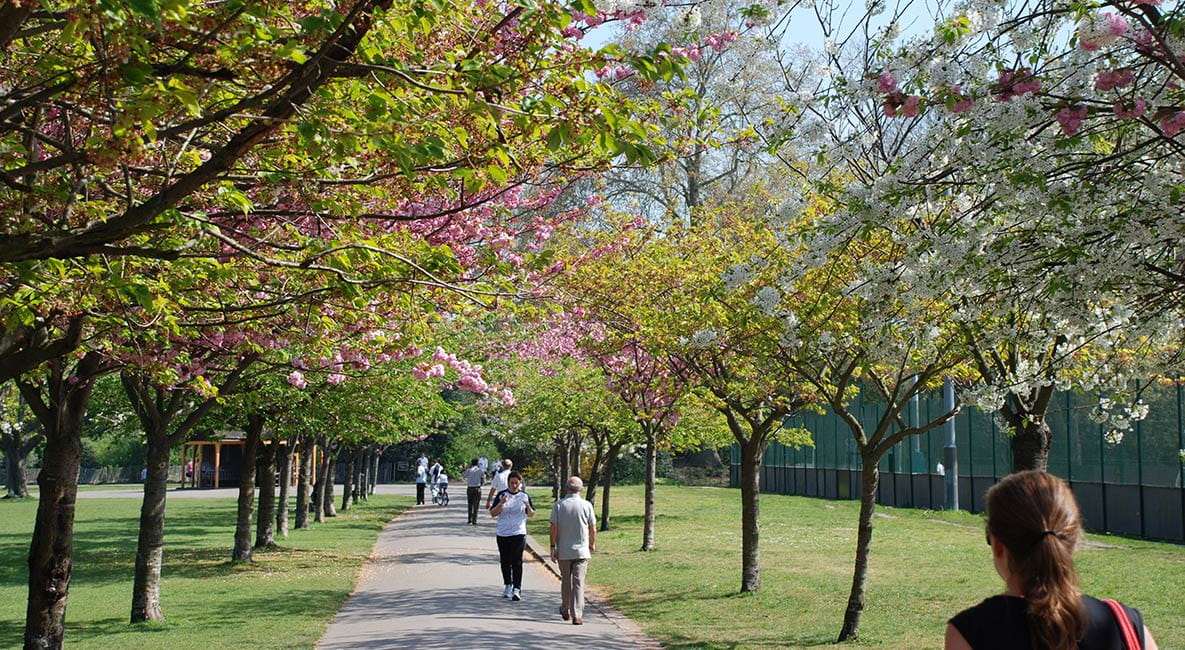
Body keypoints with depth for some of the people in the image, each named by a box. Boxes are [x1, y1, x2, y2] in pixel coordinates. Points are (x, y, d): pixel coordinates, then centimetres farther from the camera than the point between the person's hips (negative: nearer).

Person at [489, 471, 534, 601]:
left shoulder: (524, 496, 3)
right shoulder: (501, 495, 3)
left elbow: (531, 515, 8)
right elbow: (493, 513, -1)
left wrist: (528, 506, -14)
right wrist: (501, 503, -18)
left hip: (519, 534, -2)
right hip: (503, 534, 2)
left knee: (516, 561, -9)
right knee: (505, 561, 11)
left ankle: (517, 589, -12)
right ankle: (507, 585, 27)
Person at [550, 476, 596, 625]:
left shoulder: (558, 505, -2)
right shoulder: (586, 505, -3)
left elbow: (554, 528, -5)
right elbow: (593, 529, 2)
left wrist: (553, 547, 1)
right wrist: (592, 544, 19)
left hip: (563, 551, 1)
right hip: (581, 551, -1)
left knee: (565, 582, 17)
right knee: (578, 583, -2)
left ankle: (565, 611, 31)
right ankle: (577, 615, -10)